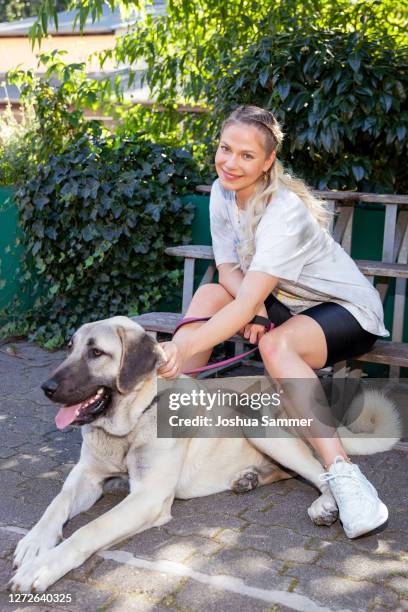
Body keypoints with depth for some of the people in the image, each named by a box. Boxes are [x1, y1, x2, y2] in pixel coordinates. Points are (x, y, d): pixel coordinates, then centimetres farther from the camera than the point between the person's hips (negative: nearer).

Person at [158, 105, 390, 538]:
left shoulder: (284, 212, -29)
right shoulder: (222, 192, -6)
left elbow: (247, 303, -36)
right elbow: (228, 269, -4)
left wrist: (184, 347, -47)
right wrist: (254, 306, -26)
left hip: (348, 311, -7)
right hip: (287, 304, 7)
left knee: (276, 344, -36)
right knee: (209, 294, -16)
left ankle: (341, 472, -37)